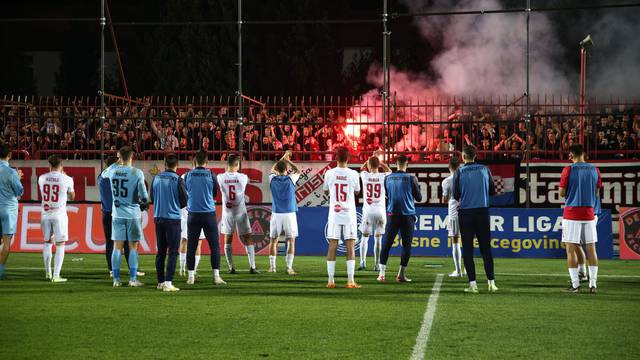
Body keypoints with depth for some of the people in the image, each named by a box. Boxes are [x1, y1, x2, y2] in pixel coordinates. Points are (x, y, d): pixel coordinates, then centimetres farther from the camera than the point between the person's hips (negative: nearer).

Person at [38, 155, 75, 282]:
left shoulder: (42, 178, 1)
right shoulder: (66, 179, -7)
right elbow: (72, 197, 9)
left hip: (45, 214, 3)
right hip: (59, 215, -3)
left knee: (47, 242, 18)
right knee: (60, 245, 1)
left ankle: (48, 273, 24)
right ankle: (56, 275, -6)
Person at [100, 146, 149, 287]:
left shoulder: (113, 170, -2)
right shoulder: (137, 173, -10)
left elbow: (103, 174, 24)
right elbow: (144, 196, -10)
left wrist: (117, 163, 23)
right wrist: (143, 204, 11)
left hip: (117, 214, 3)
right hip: (133, 214, -3)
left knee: (117, 246, 5)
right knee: (133, 247, 4)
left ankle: (116, 280, 6)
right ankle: (133, 279, 3)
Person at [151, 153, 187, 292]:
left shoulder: (156, 178, 2)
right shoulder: (178, 180, -11)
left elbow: (152, 197, 11)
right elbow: (184, 201, -5)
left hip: (158, 218, 5)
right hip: (173, 218, -5)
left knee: (161, 252, 13)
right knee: (173, 252, -3)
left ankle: (160, 282, 17)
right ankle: (168, 283, -11)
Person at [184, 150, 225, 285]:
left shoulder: (188, 175, -2)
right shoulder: (211, 175, -5)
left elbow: (185, 194, 8)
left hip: (193, 214, 1)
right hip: (209, 213, -1)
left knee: (191, 246, 7)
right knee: (214, 245, 5)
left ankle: (190, 276, 6)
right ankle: (216, 275, 0)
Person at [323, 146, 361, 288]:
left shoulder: (329, 173, -3)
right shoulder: (353, 174, -6)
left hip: (334, 214, 1)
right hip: (349, 214, -1)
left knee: (332, 246, 4)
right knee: (350, 247, 1)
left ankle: (330, 281, 2)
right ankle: (350, 281, -4)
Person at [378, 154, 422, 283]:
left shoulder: (388, 178, 1)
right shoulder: (411, 178, -6)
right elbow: (419, 198, 2)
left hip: (392, 214, 2)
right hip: (407, 215, -2)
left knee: (386, 244, 5)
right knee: (406, 245, 5)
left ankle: (382, 273, -3)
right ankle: (401, 274, 1)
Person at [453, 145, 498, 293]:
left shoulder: (459, 172, -5)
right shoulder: (484, 170, 2)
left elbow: (456, 196, -3)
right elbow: (492, 191, 8)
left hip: (465, 214, -2)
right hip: (483, 211, 2)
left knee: (467, 249, 3)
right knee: (486, 248, 8)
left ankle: (472, 283, -3)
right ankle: (491, 282, 4)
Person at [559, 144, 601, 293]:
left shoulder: (568, 170, -7)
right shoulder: (594, 170, 5)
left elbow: (562, 193, -5)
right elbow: (596, 191, 14)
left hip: (572, 213, -4)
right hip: (589, 213, 4)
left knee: (571, 249, 1)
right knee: (591, 248, 7)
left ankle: (575, 285, -3)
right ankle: (593, 284, 4)